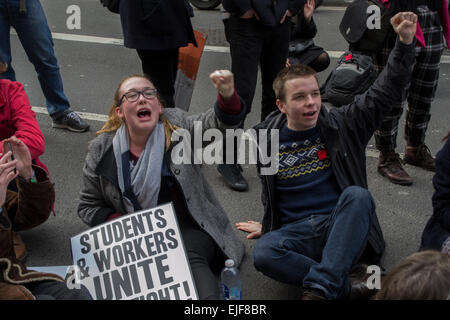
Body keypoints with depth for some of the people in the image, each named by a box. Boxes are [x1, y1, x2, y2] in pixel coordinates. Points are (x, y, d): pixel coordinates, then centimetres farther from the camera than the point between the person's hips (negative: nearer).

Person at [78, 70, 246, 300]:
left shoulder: (176, 126, 2)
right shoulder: (101, 151, 3)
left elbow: (217, 123, -14)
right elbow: (88, 206, 11)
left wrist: (227, 96, -37)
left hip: (189, 229, 0)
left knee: (190, 260, -31)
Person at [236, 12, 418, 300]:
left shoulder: (341, 125, 5)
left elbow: (386, 92, -1)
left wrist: (405, 42, -12)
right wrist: (268, 226, 27)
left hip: (342, 228, 0)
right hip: (296, 231, 0)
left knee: (357, 195, -35)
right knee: (264, 252, -34)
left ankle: (320, 289, -39)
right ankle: (347, 286, -28)